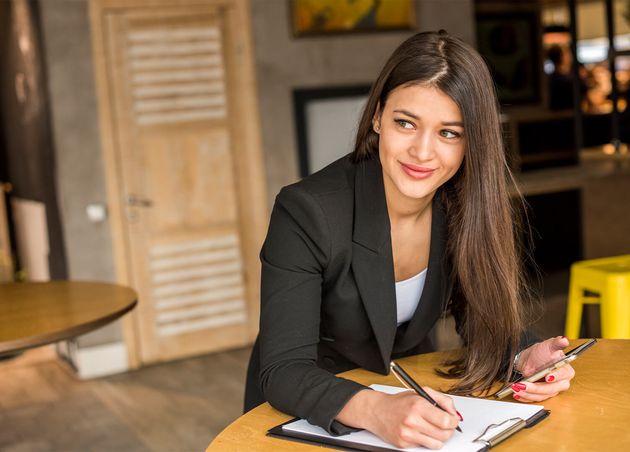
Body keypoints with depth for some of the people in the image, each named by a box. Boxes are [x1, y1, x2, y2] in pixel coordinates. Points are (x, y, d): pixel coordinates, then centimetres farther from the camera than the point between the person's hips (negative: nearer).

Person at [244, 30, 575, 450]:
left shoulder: (467, 209, -10)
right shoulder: (307, 213, -21)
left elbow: (488, 318, 1)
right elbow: (283, 371, -24)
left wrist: (523, 357, -20)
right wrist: (376, 410, -41)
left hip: (412, 396, 3)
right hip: (307, 411, -2)